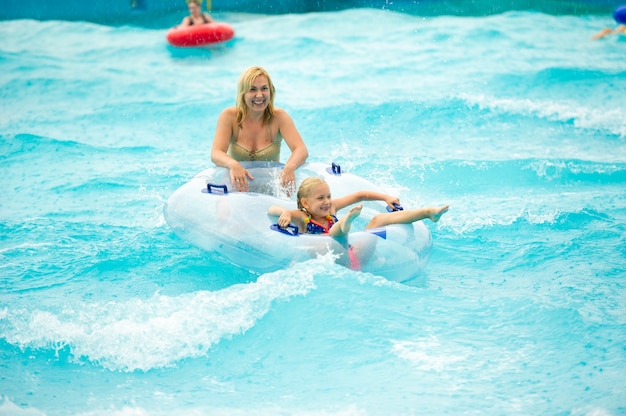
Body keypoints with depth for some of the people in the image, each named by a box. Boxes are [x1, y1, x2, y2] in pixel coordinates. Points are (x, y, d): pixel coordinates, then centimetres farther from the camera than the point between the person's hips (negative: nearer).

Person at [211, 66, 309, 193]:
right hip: (238, 187, -1)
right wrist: (234, 165, -43)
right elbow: (215, 154, -19)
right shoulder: (229, 116, -6)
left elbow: (301, 150, -17)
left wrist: (289, 167, -42)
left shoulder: (279, 117, -6)